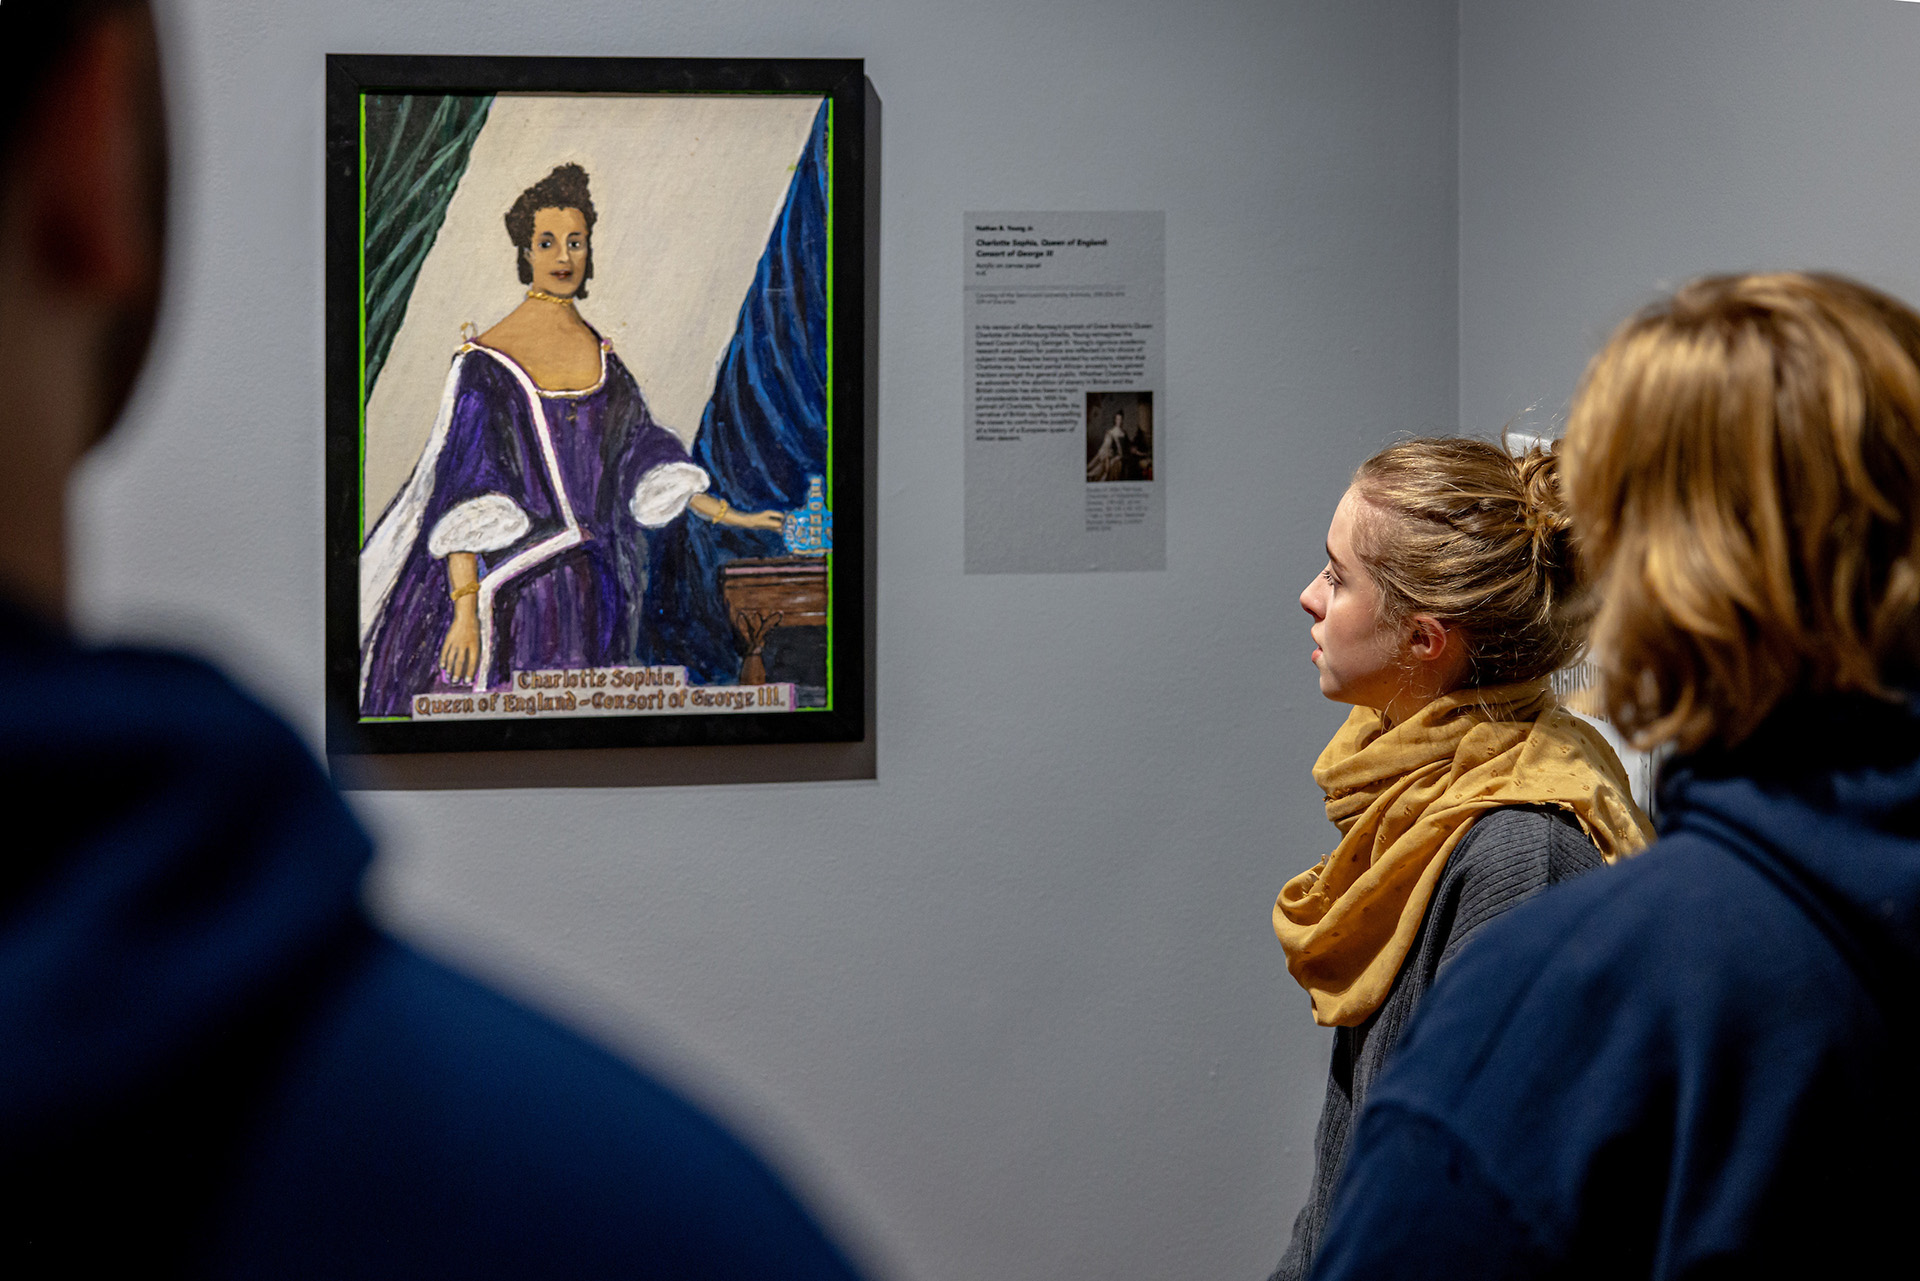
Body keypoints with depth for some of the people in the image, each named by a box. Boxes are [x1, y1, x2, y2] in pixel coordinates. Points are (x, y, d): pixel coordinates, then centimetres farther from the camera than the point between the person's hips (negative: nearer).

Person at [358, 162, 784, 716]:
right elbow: (463, 499, -13)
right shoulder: (486, 361, -8)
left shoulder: (599, 353, 11)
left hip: (591, 595, 5)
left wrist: (730, 516, 21)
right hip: (513, 594, -5)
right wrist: (465, 607, -21)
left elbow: (643, 453, 21)